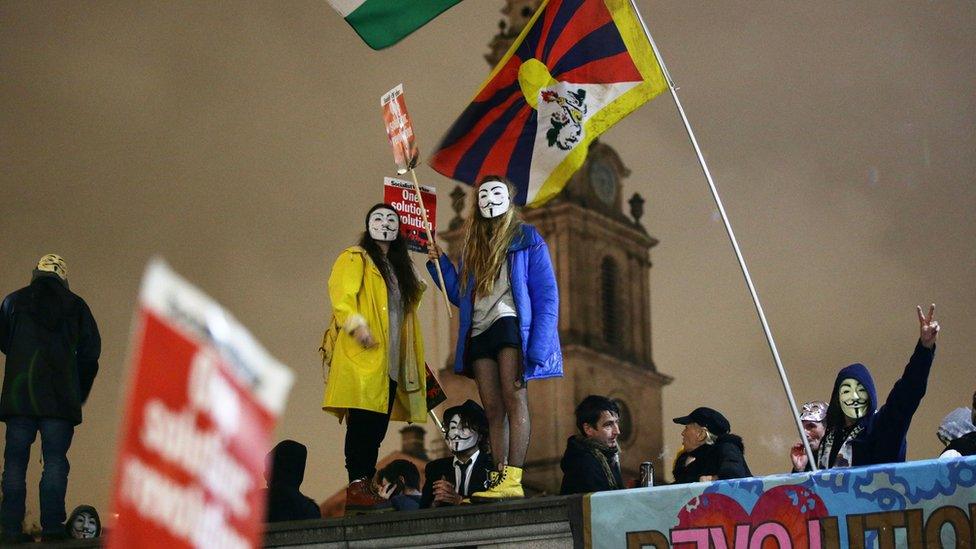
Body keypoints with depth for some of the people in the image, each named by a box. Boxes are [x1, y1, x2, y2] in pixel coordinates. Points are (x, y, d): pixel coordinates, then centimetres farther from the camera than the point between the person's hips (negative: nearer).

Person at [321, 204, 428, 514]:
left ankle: (366, 487, 5)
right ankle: (356, 487, -16)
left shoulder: (400, 267, 25)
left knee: (377, 428, 4)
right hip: (363, 357, -7)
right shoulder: (354, 259, 4)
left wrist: (413, 359, 17)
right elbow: (340, 295, -11)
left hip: (391, 360, 7)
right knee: (363, 421, -14)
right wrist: (356, 324, -26)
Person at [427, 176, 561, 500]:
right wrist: (439, 262, 9)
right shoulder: (473, 245, 22)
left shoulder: (525, 237, 5)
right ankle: (498, 480, -3)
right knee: (493, 410, 1)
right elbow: (460, 296, 21)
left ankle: (512, 479, -25)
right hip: (479, 332, 6)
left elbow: (547, 294, -3)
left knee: (514, 400, -16)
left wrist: (537, 347, -14)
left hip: (511, 324, -6)